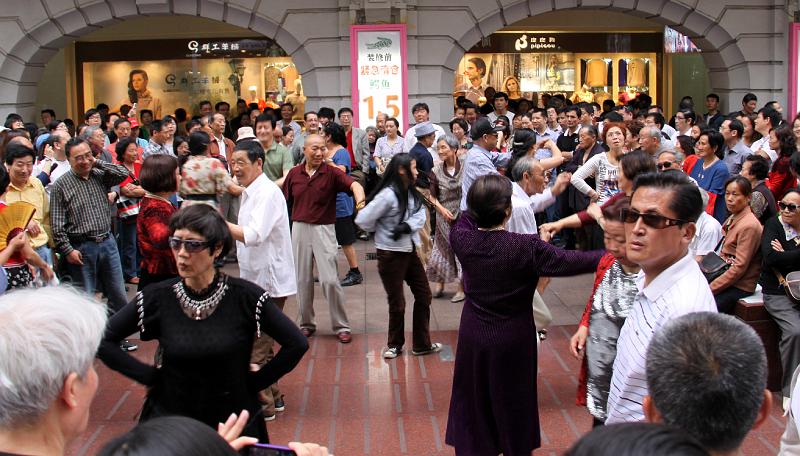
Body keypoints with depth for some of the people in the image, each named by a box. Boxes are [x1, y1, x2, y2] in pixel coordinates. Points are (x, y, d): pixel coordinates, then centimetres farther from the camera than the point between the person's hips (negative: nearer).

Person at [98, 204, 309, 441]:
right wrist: (150, 376, -6)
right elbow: (103, 342, -2)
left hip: (234, 422, -1)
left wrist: (254, 381, -7)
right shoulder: (157, 297, -9)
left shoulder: (245, 296, -14)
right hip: (170, 420, 1)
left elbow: (297, 344, -10)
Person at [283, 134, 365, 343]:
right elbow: (285, 201, 11)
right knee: (302, 280, 10)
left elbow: (353, 184, -25)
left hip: (323, 229, -3)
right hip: (299, 229, 3)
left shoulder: (331, 173, -8)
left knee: (329, 280, -7)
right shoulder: (294, 173, 2)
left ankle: (341, 326, 7)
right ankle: (306, 324, 26)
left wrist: (360, 199, -47)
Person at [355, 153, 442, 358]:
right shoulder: (388, 195, -21)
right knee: (397, 303, 5)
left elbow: (420, 215, -3)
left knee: (423, 295, 12)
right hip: (391, 254, -8)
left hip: (409, 251, 8)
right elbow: (363, 220, -22)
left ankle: (422, 344, 25)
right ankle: (395, 345, 27)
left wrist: (407, 226, -23)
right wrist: (382, 230, -4)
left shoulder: (412, 193, 4)